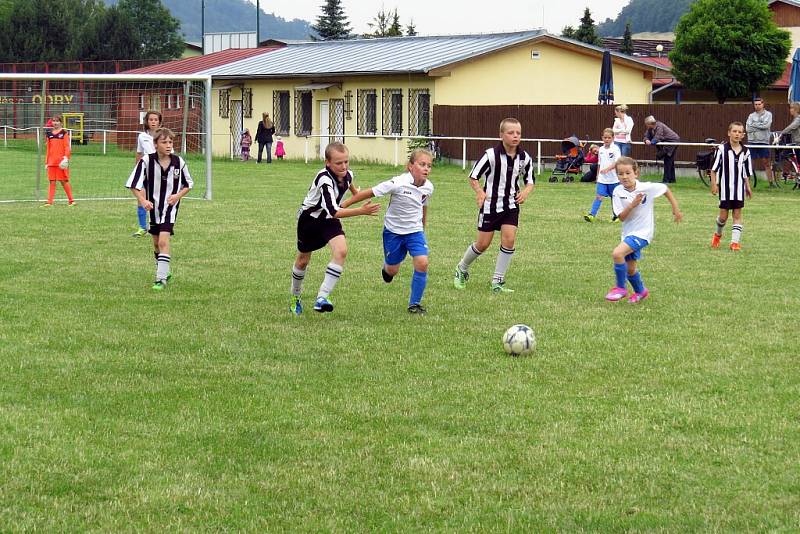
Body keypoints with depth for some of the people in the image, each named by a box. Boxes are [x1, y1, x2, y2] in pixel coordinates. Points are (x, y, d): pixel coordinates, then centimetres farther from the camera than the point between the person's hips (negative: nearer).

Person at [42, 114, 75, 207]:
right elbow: (48, 149, 16)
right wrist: (46, 162, 13)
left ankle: (71, 200, 8)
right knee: (52, 182, 3)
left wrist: (66, 157, -17)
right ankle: (50, 202, 3)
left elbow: (67, 146, -3)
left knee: (64, 181, -1)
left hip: (61, 162, -4)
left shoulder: (64, 133, 0)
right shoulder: (49, 134, 12)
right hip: (52, 162, 4)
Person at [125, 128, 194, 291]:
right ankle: (165, 272, 36)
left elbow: (188, 184, 7)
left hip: (170, 207, -2)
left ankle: (161, 278, -15)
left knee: (163, 240, -16)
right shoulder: (146, 161, -13)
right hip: (153, 207, 2)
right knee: (156, 243, 15)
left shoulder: (179, 162, -8)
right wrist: (142, 201, -20)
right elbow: (134, 184, -6)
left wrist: (178, 195, -10)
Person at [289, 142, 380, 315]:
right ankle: (295, 297, 42)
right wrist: (361, 211, -51)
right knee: (303, 260, 14)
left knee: (341, 250, -23)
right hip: (309, 218, -4)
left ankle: (322, 298, -23)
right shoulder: (324, 179, -36)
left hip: (329, 220, 4)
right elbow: (334, 212, -44)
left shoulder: (347, 174, -14)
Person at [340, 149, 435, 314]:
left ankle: (414, 304, -3)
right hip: (393, 231, -3)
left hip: (415, 230, 3)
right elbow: (370, 193, -18)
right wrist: (344, 204, -15)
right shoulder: (398, 183, -24)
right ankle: (387, 268, 49)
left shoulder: (428, 187, -8)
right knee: (392, 271, 8)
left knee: (422, 263, -18)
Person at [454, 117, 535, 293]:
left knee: (509, 240, -11)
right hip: (491, 204, -3)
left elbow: (530, 180, 11)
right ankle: (462, 269, 32)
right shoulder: (491, 155, -16)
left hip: (511, 205, 3)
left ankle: (497, 282, 1)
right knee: (483, 244, 4)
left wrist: (525, 192, -9)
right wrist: (480, 192, -23)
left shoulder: (524, 158, -3)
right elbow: (473, 177, -8)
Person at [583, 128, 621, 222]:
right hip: (602, 179, 3)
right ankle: (591, 215, -16)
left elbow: (617, 162, -19)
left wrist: (607, 169, -31)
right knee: (598, 196, -7)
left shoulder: (615, 148, -8)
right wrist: (598, 176, 18)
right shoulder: (601, 149, 9)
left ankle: (615, 216, 24)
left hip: (613, 178, -3)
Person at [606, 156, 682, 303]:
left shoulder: (647, 188, -17)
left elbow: (665, 189, 1)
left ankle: (620, 288, -8)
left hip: (642, 232, -5)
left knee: (617, 253, -25)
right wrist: (632, 205, -27)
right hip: (628, 233, 5)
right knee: (630, 269, 15)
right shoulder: (618, 192, -8)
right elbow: (621, 217, -10)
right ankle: (640, 292, 43)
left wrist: (676, 209, 6)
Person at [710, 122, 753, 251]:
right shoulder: (722, 149, -8)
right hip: (725, 186, -2)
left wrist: (748, 187, 10)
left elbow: (746, 172, 12)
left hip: (739, 187, 2)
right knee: (723, 215, 4)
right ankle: (718, 234, 32)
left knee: (737, 214, 0)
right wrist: (714, 184, -9)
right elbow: (714, 168, -4)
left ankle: (735, 241, 3)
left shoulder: (745, 152, 2)